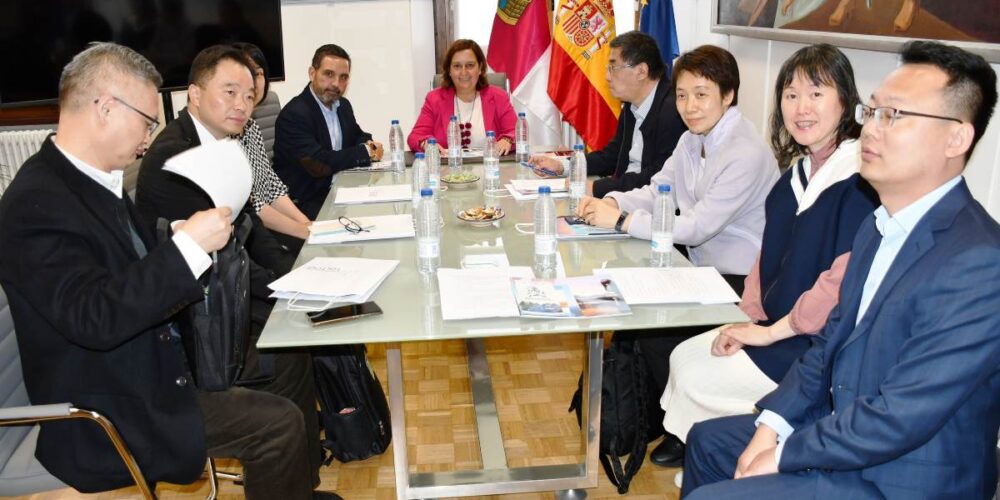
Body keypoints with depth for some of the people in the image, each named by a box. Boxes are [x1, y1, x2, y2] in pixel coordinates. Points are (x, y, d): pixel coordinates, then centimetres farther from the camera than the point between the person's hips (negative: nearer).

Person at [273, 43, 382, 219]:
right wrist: (365, 152, -14)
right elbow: (317, 164, -24)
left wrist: (369, 144, -3)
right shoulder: (294, 114, -16)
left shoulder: (343, 105, 10)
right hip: (305, 203, -8)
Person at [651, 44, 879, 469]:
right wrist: (750, 318, 3)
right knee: (684, 356, 0)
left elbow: (846, 280, -26)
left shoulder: (863, 178, -20)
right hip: (774, 328, 8)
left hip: (818, 345, -8)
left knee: (699, 377, -10)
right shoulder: (798, 171, 9)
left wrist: (772, 331, -18)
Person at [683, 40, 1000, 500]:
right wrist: (772, 423, -3)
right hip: (842, 429, 8)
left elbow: (899, 418, -28)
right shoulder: (880, 226, 4)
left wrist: (783, 456, -17)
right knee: (707, 441, 16)